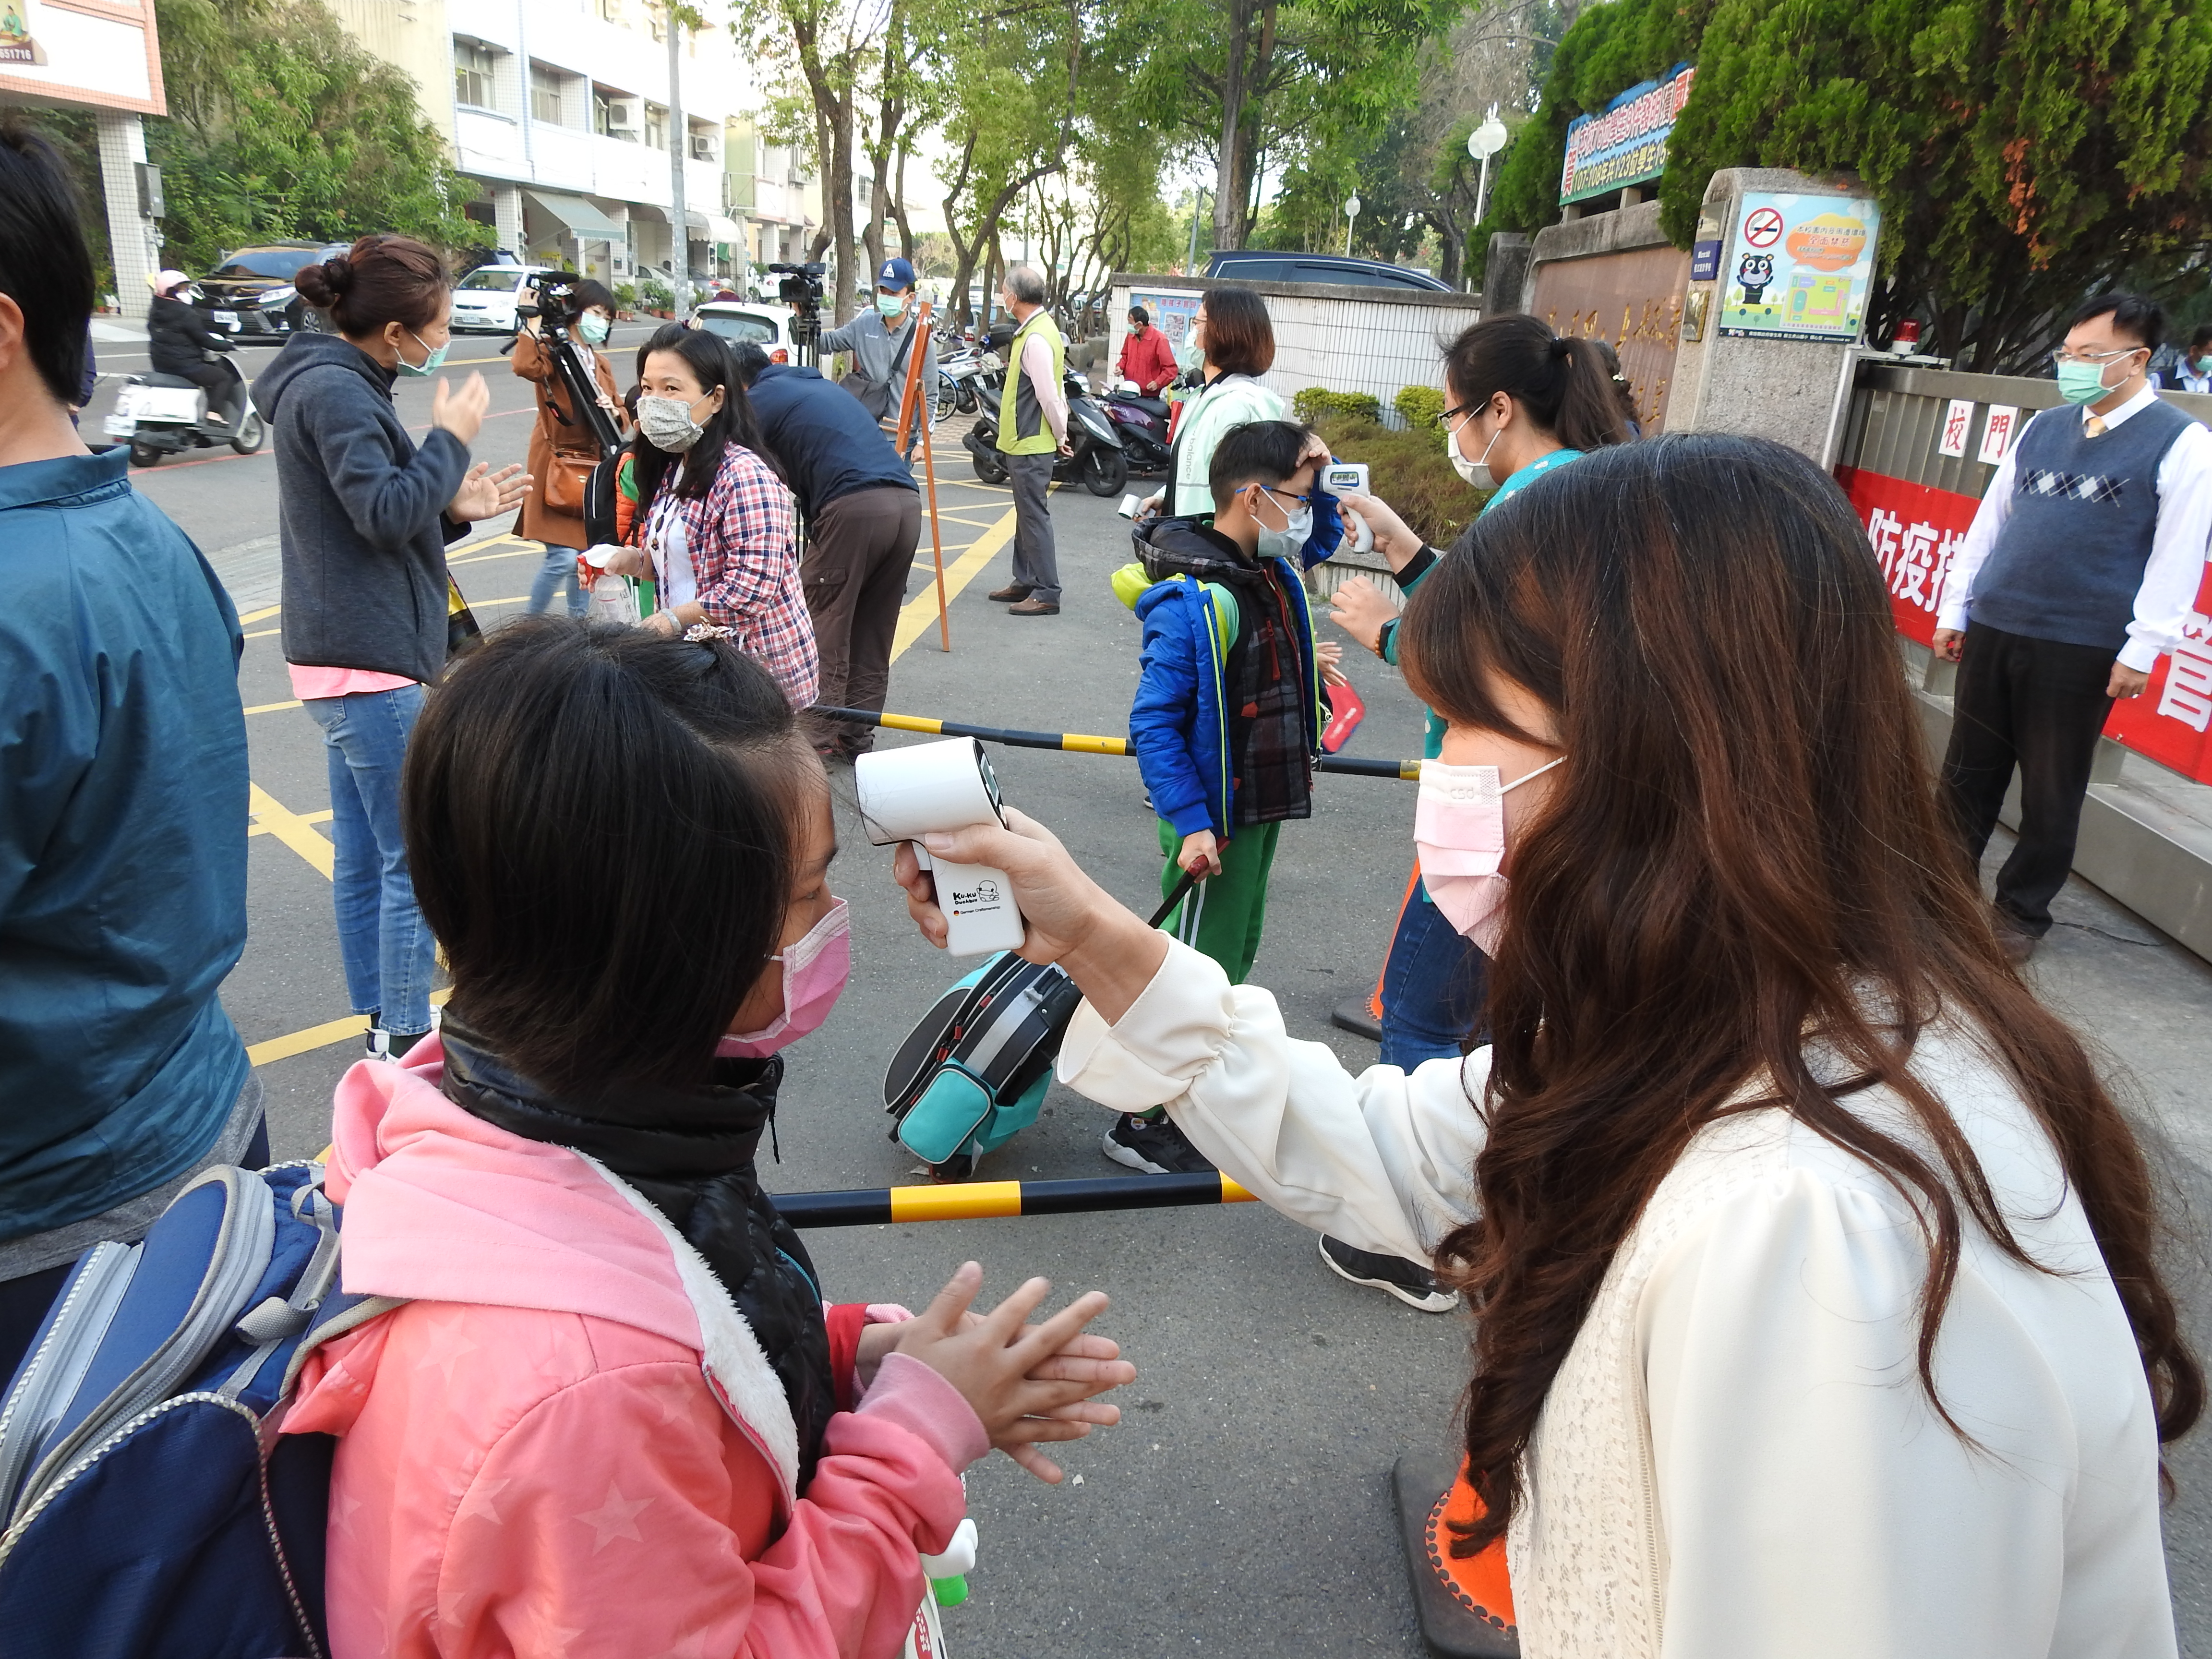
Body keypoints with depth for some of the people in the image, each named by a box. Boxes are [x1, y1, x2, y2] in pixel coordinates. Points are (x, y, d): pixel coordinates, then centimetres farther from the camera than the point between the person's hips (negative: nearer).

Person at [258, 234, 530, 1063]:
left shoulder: (336, 384, 17)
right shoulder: (335, 390, -14)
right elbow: (385, 513, -22)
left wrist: (455, 509, 6)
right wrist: (450, 438, -11)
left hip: (347, 657, 10)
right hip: (371, 662, -10)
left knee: (363, 851, 15)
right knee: (415, 859, -4)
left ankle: (381, 1019, 25)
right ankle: (404, 1041, 4)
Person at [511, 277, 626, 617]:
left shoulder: (602, 364, 17)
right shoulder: (553, 353, -6)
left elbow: (621, 417, 20)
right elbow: (526, 366, -29)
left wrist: (613, 412, -4)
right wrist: (533, 321, -20)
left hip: (594, 469, 7)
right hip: (559, 467, -7)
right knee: (563, 557, -15)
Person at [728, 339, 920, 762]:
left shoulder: (758, 400, 10)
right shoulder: (819, 385, 33)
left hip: (855, 506, -7)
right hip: (908, 501, 7)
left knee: (823, 628, 2)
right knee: (873, 636, 13)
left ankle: (819, 739, 2)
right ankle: (856, 738, 20)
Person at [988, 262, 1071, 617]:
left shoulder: (1035, 339, -20)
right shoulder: (1040, 328, 12)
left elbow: (1050, 395, -21)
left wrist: (1060, 434, -9)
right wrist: (1060, 432, 17)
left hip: (1031, 445, -11)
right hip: (1025, 442, 11)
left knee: (1035, 516, -7)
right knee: (1027, 514, 18)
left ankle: (1047, 594, -2)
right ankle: (1024, 582, 29)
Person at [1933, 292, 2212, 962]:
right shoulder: (2043, 428, 11)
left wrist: (2142, 650, -12)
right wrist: (1953, 609, 13)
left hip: (2083, 649, -4)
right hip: (1993, 630, 4)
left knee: (2051, 792, 6)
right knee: (1967, 772, 10)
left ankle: (2021, 913, 19)